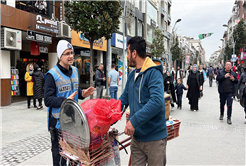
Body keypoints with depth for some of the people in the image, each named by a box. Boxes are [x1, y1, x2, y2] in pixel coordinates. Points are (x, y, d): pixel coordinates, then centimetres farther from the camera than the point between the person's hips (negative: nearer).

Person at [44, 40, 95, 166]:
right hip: (58, 121, -6)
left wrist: (82, 94, 0)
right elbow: (48, 100, -16)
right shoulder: (52, 75, -13)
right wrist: (65, 100, -30)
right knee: (59, 153, 5)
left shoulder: (74, 71, 10)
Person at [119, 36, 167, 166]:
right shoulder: (132, 75, 10)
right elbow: (125, 98, 15)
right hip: (137, 136, 7)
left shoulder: (153, 73, -17)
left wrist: (134, 121, -29)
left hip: (154, 137, -7)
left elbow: (157, 102, -30)